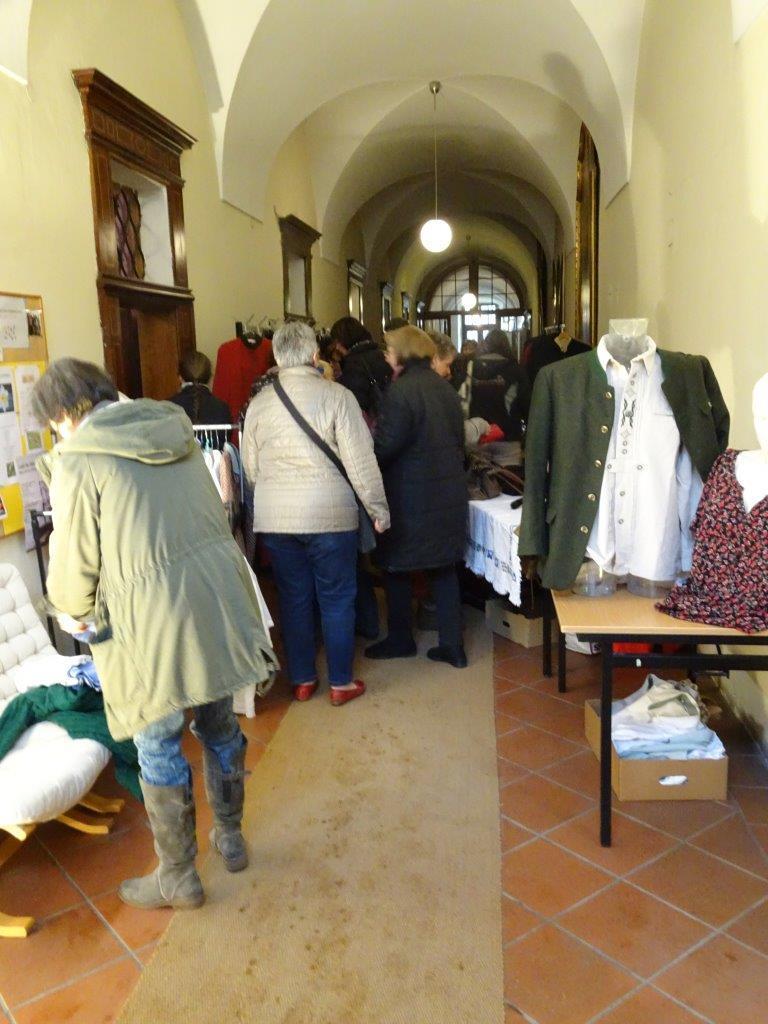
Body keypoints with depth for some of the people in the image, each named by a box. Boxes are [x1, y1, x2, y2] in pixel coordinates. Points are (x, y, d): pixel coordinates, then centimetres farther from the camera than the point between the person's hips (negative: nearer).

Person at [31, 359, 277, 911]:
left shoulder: (78, 462, -9)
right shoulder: (174, 430, 9)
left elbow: (74, 562, -3)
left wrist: (75, 612, 18)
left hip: (154, 625, -6)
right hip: (219, 600, 6)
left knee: (159, 750, 13)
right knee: (219, 726, 23)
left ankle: (178, 878, 31)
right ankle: (231, 839, 43)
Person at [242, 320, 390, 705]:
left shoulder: (259, 403, 4)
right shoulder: (336, 396, -8)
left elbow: (250, 468, 9)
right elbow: (361, 462, -10)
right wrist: (379, 510, -1)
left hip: (275, 518, 4)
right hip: (329, 515, -3)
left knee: (294, 599, 14)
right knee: (337, 600, 9)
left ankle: (302, 680, 25)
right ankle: (341, 683, 19)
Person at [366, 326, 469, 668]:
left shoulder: (401, 390, -16)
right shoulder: (445, 388, 7)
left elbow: (385, 446, -18)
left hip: (410, 497, -7)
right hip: (448, 493, 7)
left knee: (397, 566, 11)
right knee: (444, 568, 12)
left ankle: (400, 639, 24)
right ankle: (453, 645, 16)